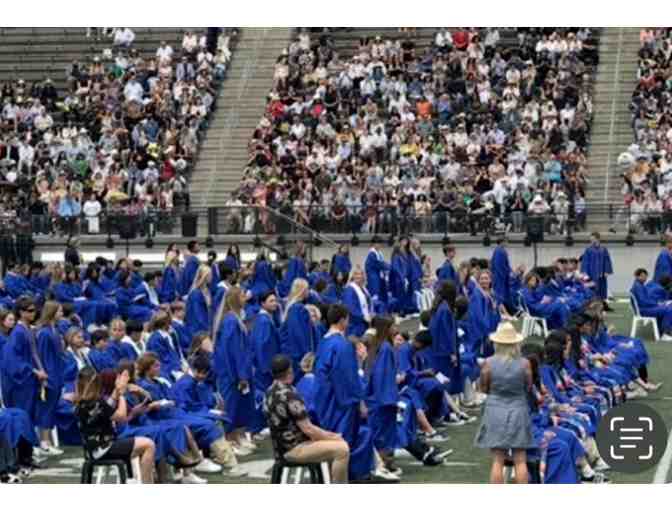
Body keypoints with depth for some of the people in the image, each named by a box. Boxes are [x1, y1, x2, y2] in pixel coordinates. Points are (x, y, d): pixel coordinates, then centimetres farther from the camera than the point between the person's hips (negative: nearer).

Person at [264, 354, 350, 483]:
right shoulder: (289, 395, -22)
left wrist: (328, 435, 11)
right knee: (342, 449, -16)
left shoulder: (271, 392, 8)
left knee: (335, 445, 19)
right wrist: (332, 437, -5)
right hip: (294, 449, -10)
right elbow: (307, 429, -21)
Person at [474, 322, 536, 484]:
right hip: (518, 410, 0)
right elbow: (529, 388, 1)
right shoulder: (524, 364, -9)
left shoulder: (488, 363, -9)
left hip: (495, 411, 0)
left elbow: (484, 388, 1)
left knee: (498, 461, 4)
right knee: (520, 461, 5)